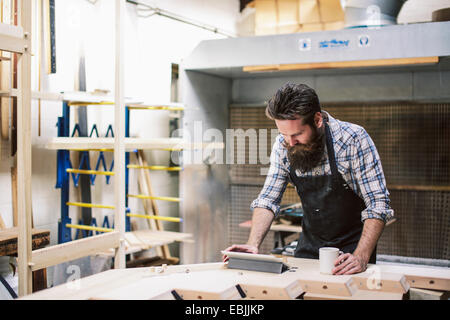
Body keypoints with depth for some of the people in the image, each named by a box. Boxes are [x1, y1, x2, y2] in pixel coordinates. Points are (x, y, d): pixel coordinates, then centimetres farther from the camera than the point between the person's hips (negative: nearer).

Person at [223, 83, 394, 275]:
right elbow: (268, 200, -2)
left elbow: (377, 204, -20)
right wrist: (253, 245, -17)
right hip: (310, 244, 4)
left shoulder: (353, 140, -20)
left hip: (353, 245, -3)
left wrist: (361, 257, -32)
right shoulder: (283, 146, -7)